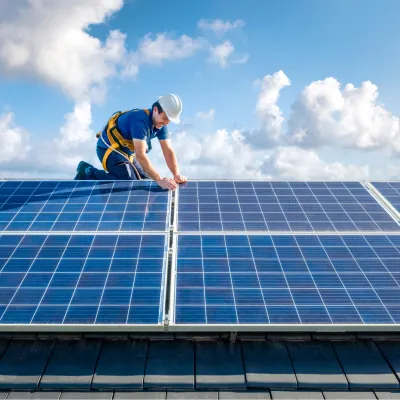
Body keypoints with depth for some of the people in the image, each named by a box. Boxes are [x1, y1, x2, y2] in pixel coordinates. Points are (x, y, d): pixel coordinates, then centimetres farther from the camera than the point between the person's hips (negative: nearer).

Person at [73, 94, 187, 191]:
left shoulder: (161, 124, -6)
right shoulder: (140, 120, -31)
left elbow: (168, 151, -8)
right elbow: (140, 155, -37)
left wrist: (177, 175, -22)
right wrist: (159, 180, -39)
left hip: (126, 151, 9)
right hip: (109, 149, -9)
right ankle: (88, 173, -4)